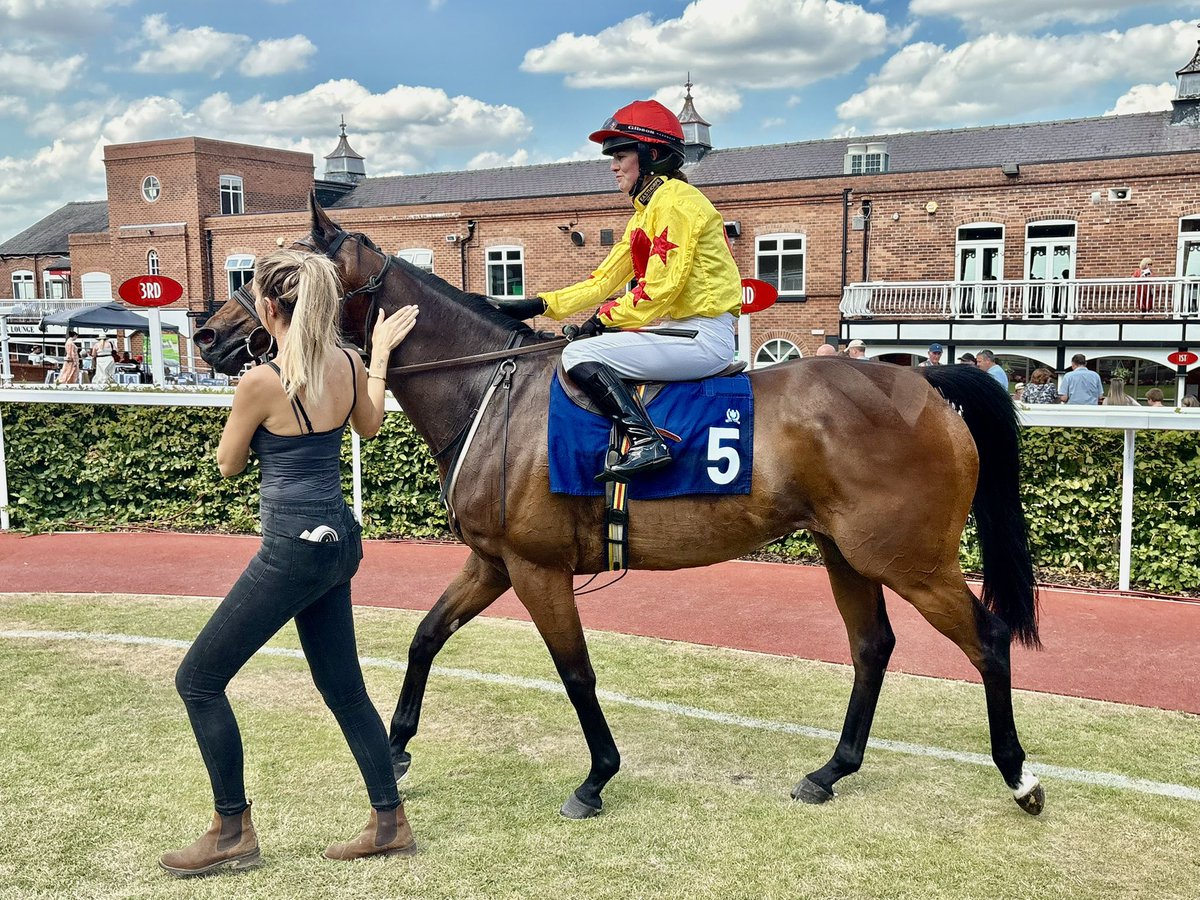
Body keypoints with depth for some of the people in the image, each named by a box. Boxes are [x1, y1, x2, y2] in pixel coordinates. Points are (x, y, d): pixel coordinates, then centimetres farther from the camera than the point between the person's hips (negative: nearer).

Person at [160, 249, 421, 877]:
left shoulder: (262, 382, -19)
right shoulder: (348, 365, 1)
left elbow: (228, 465, -4)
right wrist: (381, 351, 33)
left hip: (293, 550, -8)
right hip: (336, 541, 8)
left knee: (198, 680, 7)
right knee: (343, 688, 19)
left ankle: (233, 832, 17)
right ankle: (390, 824, 27)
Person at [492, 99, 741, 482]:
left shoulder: (675, 201, -11)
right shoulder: (646, 210, 20)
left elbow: (659, 289, -19)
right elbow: (604, 280, 16)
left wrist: (604, 320, -11)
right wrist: (538, 305, 10)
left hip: (704, 336, -10)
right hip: (684, 330, 10)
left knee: (579, 354, -17)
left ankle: (646, 441, -25)